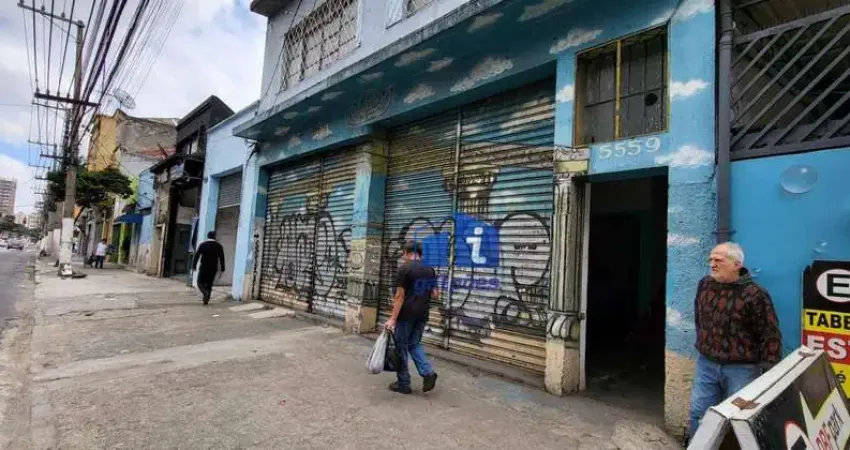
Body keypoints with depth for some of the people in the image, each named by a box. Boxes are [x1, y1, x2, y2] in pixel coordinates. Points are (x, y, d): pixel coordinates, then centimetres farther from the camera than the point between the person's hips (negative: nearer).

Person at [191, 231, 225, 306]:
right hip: (213, 269, 2)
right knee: (209, 284, 12)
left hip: (203, 268, -2)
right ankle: (206, 299, 12)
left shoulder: (202, 244, -4)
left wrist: (194, 265, -1)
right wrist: (222, 268, 5)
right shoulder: (219, 246, 0)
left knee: (200, 283, 9)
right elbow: (222, 258, 1)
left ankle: (205, 293, -18)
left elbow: (196, 256, -6)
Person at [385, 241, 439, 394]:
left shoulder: (405, 268, -12)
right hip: (422, 315, 6)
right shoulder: (430, 270, 7)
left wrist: (393, 318, -12)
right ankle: (428, 373, 5)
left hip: (406, 315, -6)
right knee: (414, 344, 21)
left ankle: (404, 384, 16)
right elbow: (435, 295, 10)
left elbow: (400, 296, -15)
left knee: (401, 348, 7)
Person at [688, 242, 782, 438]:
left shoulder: (754, 294, -15)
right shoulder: (705, 284, 1)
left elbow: (771, 335, -12)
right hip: (706, 364, 5)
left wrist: (768, 370, -13)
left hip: (741, 369, -5)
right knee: (698, 413, 13)